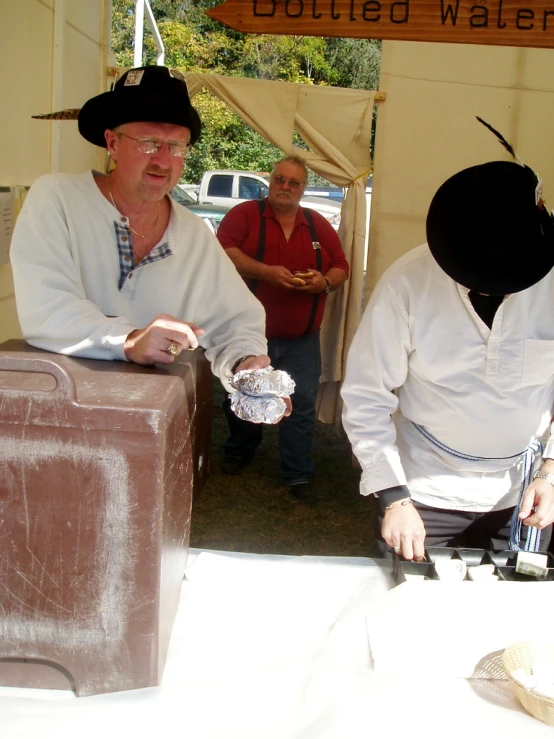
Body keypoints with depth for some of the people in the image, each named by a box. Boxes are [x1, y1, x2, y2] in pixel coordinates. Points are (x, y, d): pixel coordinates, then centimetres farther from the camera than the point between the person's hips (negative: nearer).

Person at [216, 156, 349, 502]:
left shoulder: (319, 225, 10)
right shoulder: (245, 214, -1)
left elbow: (341, 267, 12)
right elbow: (224, 250, -15)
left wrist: (326, 282, -11)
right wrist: (265, 272, -26)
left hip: (301, 340, 2)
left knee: (302, 405, 0)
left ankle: (298, 474, 12)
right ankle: (239, 452, 39)